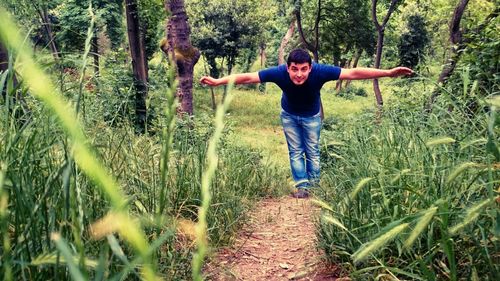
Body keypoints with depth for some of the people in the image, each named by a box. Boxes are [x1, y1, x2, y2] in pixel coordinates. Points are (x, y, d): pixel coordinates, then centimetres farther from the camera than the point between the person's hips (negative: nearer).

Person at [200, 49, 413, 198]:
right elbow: (247, 77, -31)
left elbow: (353, 73, -38)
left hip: (312, 116, -1)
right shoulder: (279, 73, -37)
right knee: (295, 152, 5)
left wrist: (389, 73, -40)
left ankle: (314, 186, 21)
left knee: (312, 152, 7)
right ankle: (301, 186, 14)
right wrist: (218, 81, -30)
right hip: (289, 116, 1)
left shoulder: (320, 72, -39)